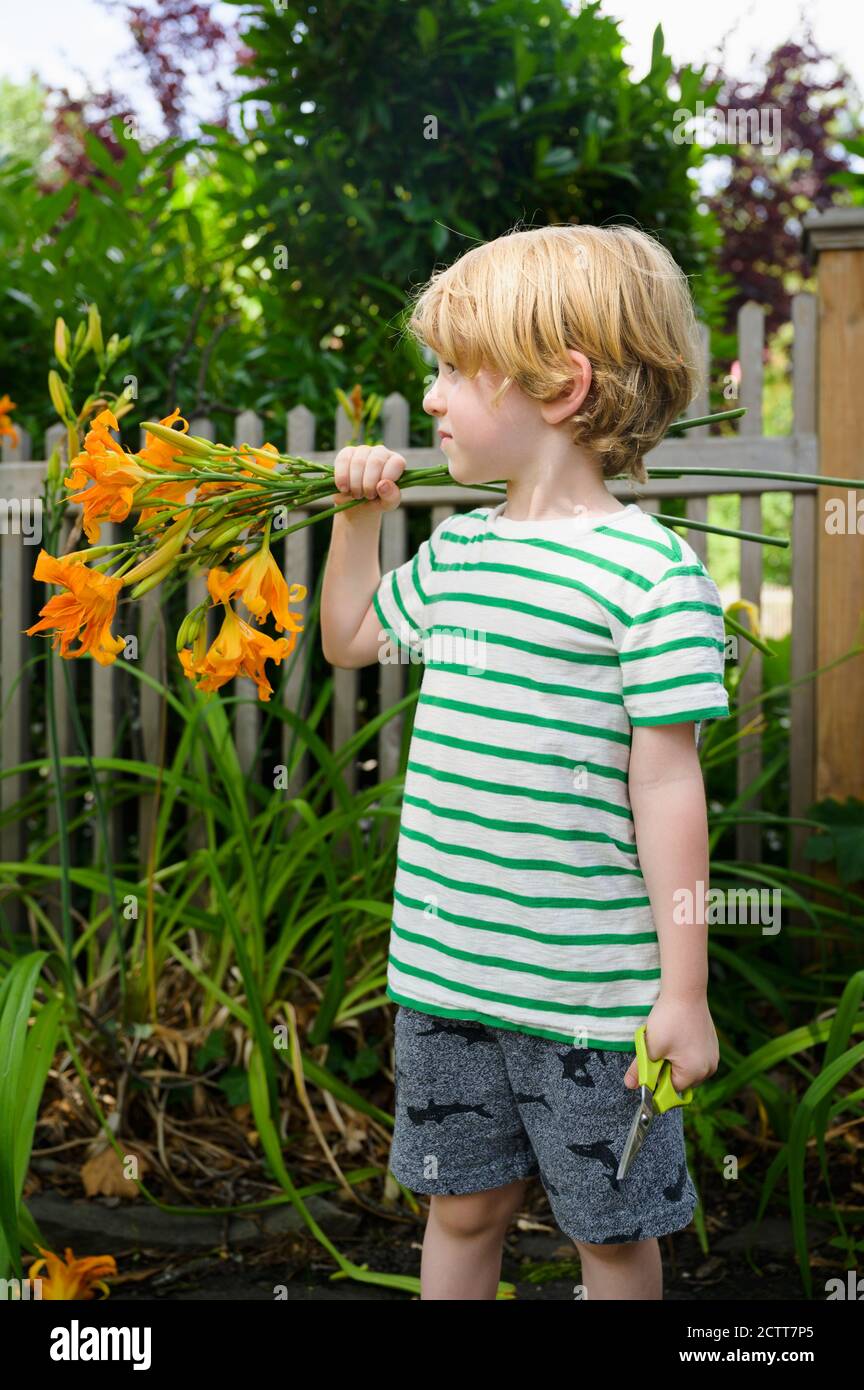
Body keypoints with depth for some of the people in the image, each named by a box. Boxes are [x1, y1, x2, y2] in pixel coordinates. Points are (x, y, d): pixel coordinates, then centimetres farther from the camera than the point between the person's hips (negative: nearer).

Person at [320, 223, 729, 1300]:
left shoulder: (648, 567, -14)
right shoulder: (456, 549, 8)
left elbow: (667, 787, -14)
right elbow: (350, 639, 29)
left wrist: (684, 989, -13)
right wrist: (358, 516, 16)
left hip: (587, 990, -6)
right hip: (443, 970, 6)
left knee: (613, 1230, 12)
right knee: (462, 1206, 19)